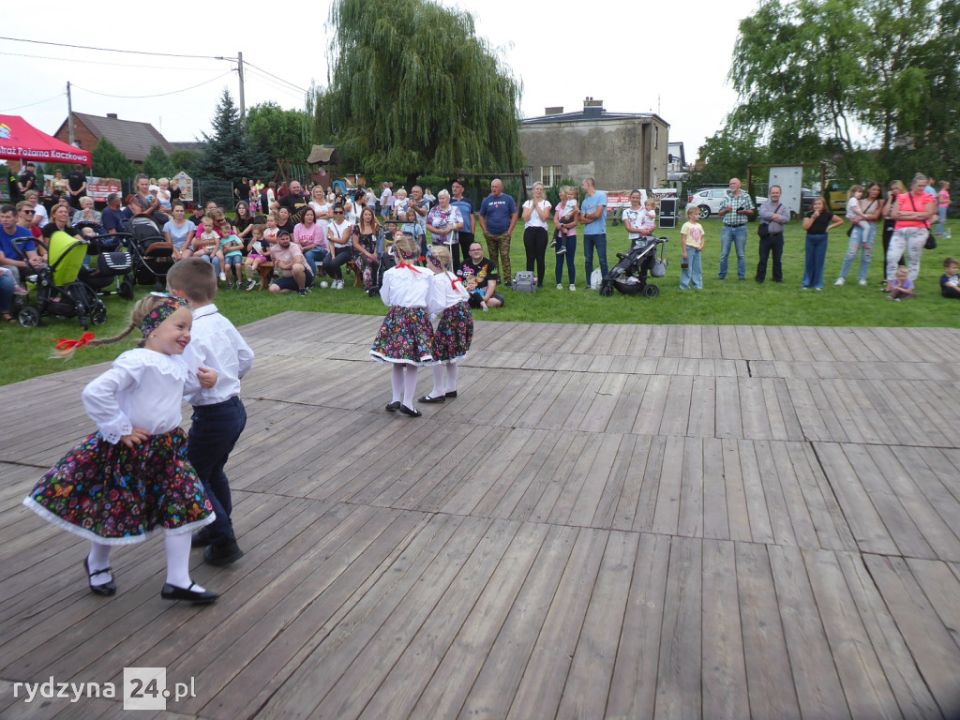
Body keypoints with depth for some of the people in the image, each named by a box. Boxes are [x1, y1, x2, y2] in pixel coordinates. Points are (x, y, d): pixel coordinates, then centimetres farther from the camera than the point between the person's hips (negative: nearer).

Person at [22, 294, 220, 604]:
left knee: (184, 510, 4)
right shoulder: (136, 362, -25)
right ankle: (97, 563, 44)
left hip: (168, 449, 7)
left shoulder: (178, 363, 2)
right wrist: (120, 430, -23)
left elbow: (186, 383, 24)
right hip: (130, 451, -7)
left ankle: (178, 580, 15)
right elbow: (95, 394, -32)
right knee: (114, 513, 13)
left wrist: (202, 379, 1)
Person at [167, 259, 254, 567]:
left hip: (213, 414, -9)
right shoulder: (222, 322, 3)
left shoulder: (193, 333, -22)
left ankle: (224, 542, 12)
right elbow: (247, 357, 14)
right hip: (234, 406, 9)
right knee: (213, 471, 25)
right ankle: (219, 527, 41)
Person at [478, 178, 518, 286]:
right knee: (493, 258, 9)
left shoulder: (508, 199, 1)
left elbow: (514, 215, 1)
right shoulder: (486, 200, 6)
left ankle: (507, 280, -5)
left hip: (504, 234, -2)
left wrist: (510, 230, -6)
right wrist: (485, 230, 1)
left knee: (505, 257, -7)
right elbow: (481, 216, 11)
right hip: (490, 235, 2)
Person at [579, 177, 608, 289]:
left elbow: (597, 214, -12)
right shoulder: (585, 201, 15)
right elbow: (582, 220, 7)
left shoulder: (601, 195, -4)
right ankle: (589, 284, 13)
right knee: (588, 260, 7)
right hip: (587, 233, 6)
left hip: (599, 233, -6)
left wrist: (587, 216, 4)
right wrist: (592, 217, -10)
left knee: (602, 260, -4)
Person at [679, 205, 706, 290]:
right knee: (687, 268, -4)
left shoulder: (699, 226, 12)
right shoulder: (686, 225, -8)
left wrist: (701, 246, -2)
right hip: (689, 248, -6)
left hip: (697, 249, 7)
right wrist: (684, 251, -14)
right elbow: (683, 239, -11)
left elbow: (702, 238, 17)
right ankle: (684, 285, 4)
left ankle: (697, 285, 18)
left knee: (698, 268, 10)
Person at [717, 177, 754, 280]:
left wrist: (744, 211, -11)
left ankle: (741, 276, 10)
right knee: (724, 253, 2)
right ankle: (722, 275, 10)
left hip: (740, 228, -1)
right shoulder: (726, 197, 9)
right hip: (727, 228, 1)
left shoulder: (746, 197, 5)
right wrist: (726, 210, -9)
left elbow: (752, 211, 9)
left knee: (741, 254, 3)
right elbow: (720, 213, 12)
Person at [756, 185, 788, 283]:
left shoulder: (783, 207, 8)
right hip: (765, 236, -1)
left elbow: (787, 218, -9)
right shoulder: (765, 205, 5)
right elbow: (762, 213, -18)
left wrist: (772, 216, -15)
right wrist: (776, 216, -17)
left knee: (777, 259, 9)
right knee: (763, 258, 2)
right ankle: (760, 277, 9)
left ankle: (778, 277, 18)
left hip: (777, 236, 1)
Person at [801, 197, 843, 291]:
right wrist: (813, 217, -14)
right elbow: (805, 227, -10)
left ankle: (818, 284, 7)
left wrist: (830, 227, -1)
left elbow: (841, 221, 7)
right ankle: (806, 283, 12)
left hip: (822, 239, -1)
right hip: (810, 239, 1)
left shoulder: (827, 214, 0)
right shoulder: (809, 214, 1)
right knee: (809, 261, 5)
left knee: (819, 262, 1)